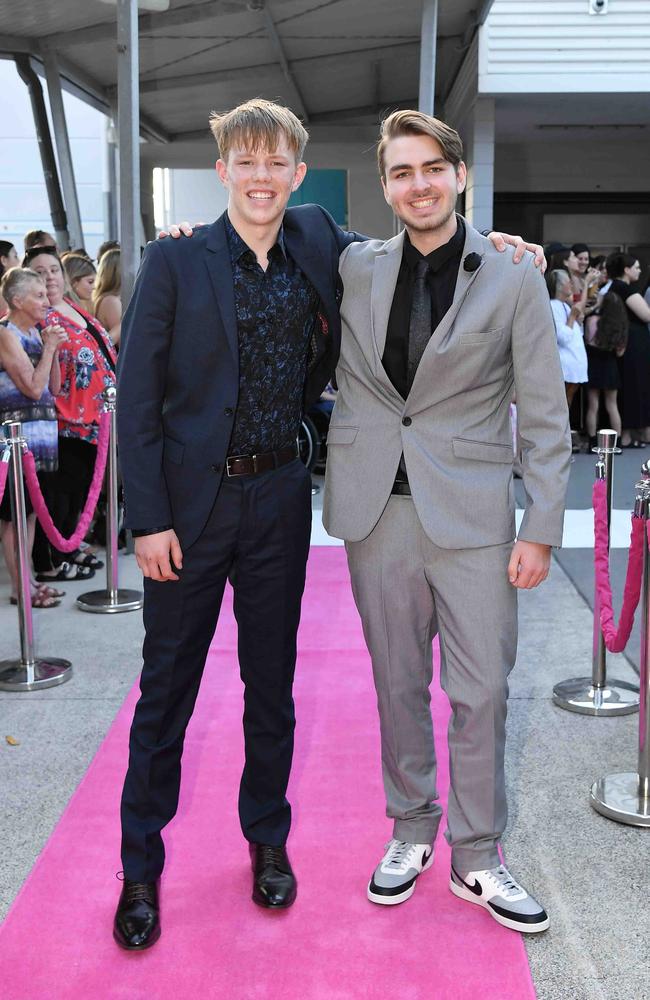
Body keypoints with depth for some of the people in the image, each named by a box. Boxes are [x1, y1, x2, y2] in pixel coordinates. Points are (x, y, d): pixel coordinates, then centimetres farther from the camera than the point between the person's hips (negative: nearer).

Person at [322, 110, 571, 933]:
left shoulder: (513, 277, -2)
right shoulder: (355, 268, 5)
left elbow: (544, 415, -1)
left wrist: (541, 528, -5)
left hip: (471, 510, -2)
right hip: (376, 506, 2)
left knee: (482, 691, 2)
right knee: (398, 683, 13)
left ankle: (475, 857, 20)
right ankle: (411, 832, 31)